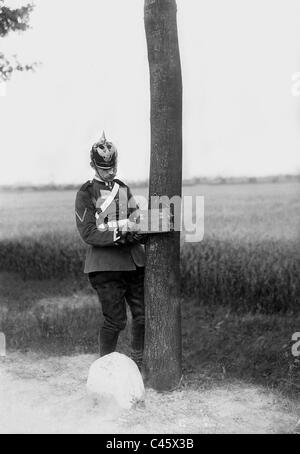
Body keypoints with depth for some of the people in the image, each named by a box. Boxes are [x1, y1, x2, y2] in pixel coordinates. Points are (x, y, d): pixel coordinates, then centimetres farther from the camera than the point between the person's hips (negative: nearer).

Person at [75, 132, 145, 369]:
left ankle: (139, 362, 30)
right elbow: (88, 233, -12)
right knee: (115, 320, -4)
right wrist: (119, 236, -21)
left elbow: (138, 220, 16)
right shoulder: (87, 193, -5)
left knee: (144, 314, 10)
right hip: (105, 264, -6)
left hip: (133, 261, 6)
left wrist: (137, 232, -7)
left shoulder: (124, 189, 15)